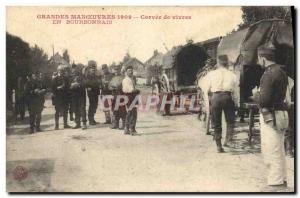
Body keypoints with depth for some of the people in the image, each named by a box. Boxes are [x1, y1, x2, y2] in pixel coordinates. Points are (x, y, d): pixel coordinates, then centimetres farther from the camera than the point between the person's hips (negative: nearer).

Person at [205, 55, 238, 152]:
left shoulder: (211, 74, 7)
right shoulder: (232, 75, 8)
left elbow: (207, 90, 7)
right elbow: (234, 91, 5)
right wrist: (235, 100, 17)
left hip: (215, 97, 1)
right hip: (228, 97, 0)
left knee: (216, 123, 8)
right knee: (230, 121, 12)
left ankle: (219, 146, 9)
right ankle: (228, 139, -7)